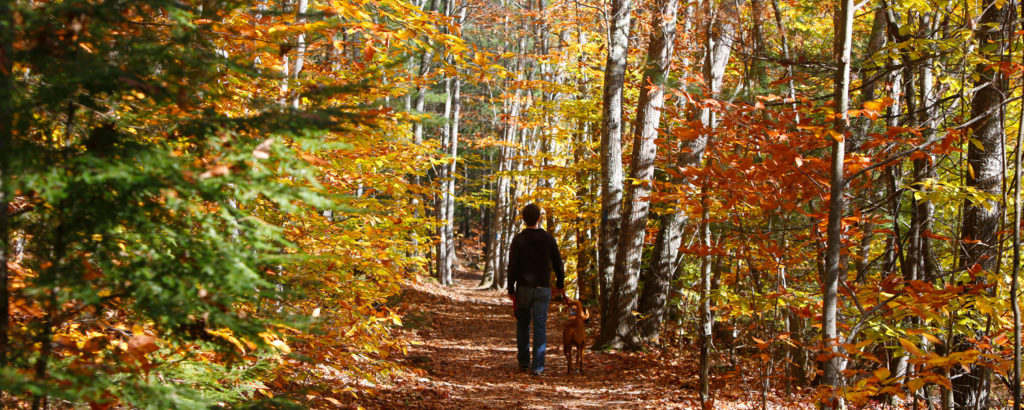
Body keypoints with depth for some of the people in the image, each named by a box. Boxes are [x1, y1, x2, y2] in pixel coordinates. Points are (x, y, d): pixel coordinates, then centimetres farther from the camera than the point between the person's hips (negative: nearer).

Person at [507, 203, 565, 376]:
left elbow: (512, 267, -9)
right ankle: (537, 366, -6)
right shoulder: (548, 238, 0)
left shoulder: (518, 240, -7)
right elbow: (558, 263, 5)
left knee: (522, 324, 16)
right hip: (543, 289, 1)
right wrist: (560, 284, 18)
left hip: (523, 288, -1)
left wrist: (511, 290, -4)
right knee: (540, 327, 0)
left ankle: (523, 362, 19)